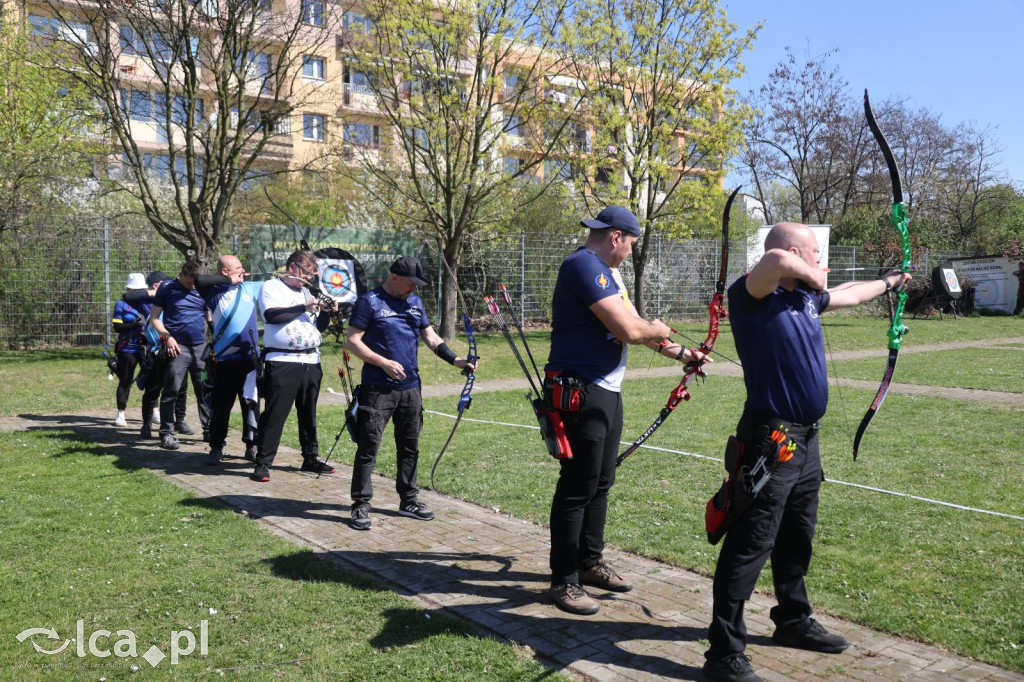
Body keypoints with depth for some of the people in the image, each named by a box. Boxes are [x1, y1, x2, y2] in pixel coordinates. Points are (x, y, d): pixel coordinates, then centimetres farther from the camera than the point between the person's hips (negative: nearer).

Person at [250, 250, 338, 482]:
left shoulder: (307, 292, 20)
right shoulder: (271, 287, 0)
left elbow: (319, 327, 21)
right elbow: (271, 315, -18)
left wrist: (326, 313, 2)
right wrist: (303, 308, -15)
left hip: (311, 361, 7)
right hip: (282, 362, -7)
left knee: (309, 413, 13)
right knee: (275, 414, -6)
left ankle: (310, 458, 23)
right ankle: (263, 463, 1)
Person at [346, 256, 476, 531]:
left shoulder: (415, 302, 13)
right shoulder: (369, 302, -6)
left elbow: (430, 337, 16)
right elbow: (352, 341, -9)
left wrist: (455, 360, 3)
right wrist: (384, 363, -17)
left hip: (410, 387, 6)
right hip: (378, 389, -6)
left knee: (410, 446, 13)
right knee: (368, 447, -4)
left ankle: (409, 500, 25)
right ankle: (361, 505, 6)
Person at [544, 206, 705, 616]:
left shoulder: (607, 271, 17)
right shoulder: (584, 266, -17)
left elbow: (634, 326, 24)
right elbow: (629, 330, -23)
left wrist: (679, 353, 21)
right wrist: (659, 330, -3)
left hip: (607, 392, 10)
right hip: (581, 392, -10)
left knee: (601, 483, 17)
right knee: (577, 487, -4)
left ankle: (590, 562, 31)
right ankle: (563, 581, 7)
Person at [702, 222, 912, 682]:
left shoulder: (807, 298, 11)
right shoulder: (752, 297, -15)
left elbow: (848, 294, 33)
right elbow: (775, 260, -37)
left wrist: (887, 283, 49)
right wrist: (811, 276, -16)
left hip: (805, 441, 9)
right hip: (771, 442, -9)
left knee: (796, 541, 23)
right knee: (748, 549, -6)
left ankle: (793, 621, 41)